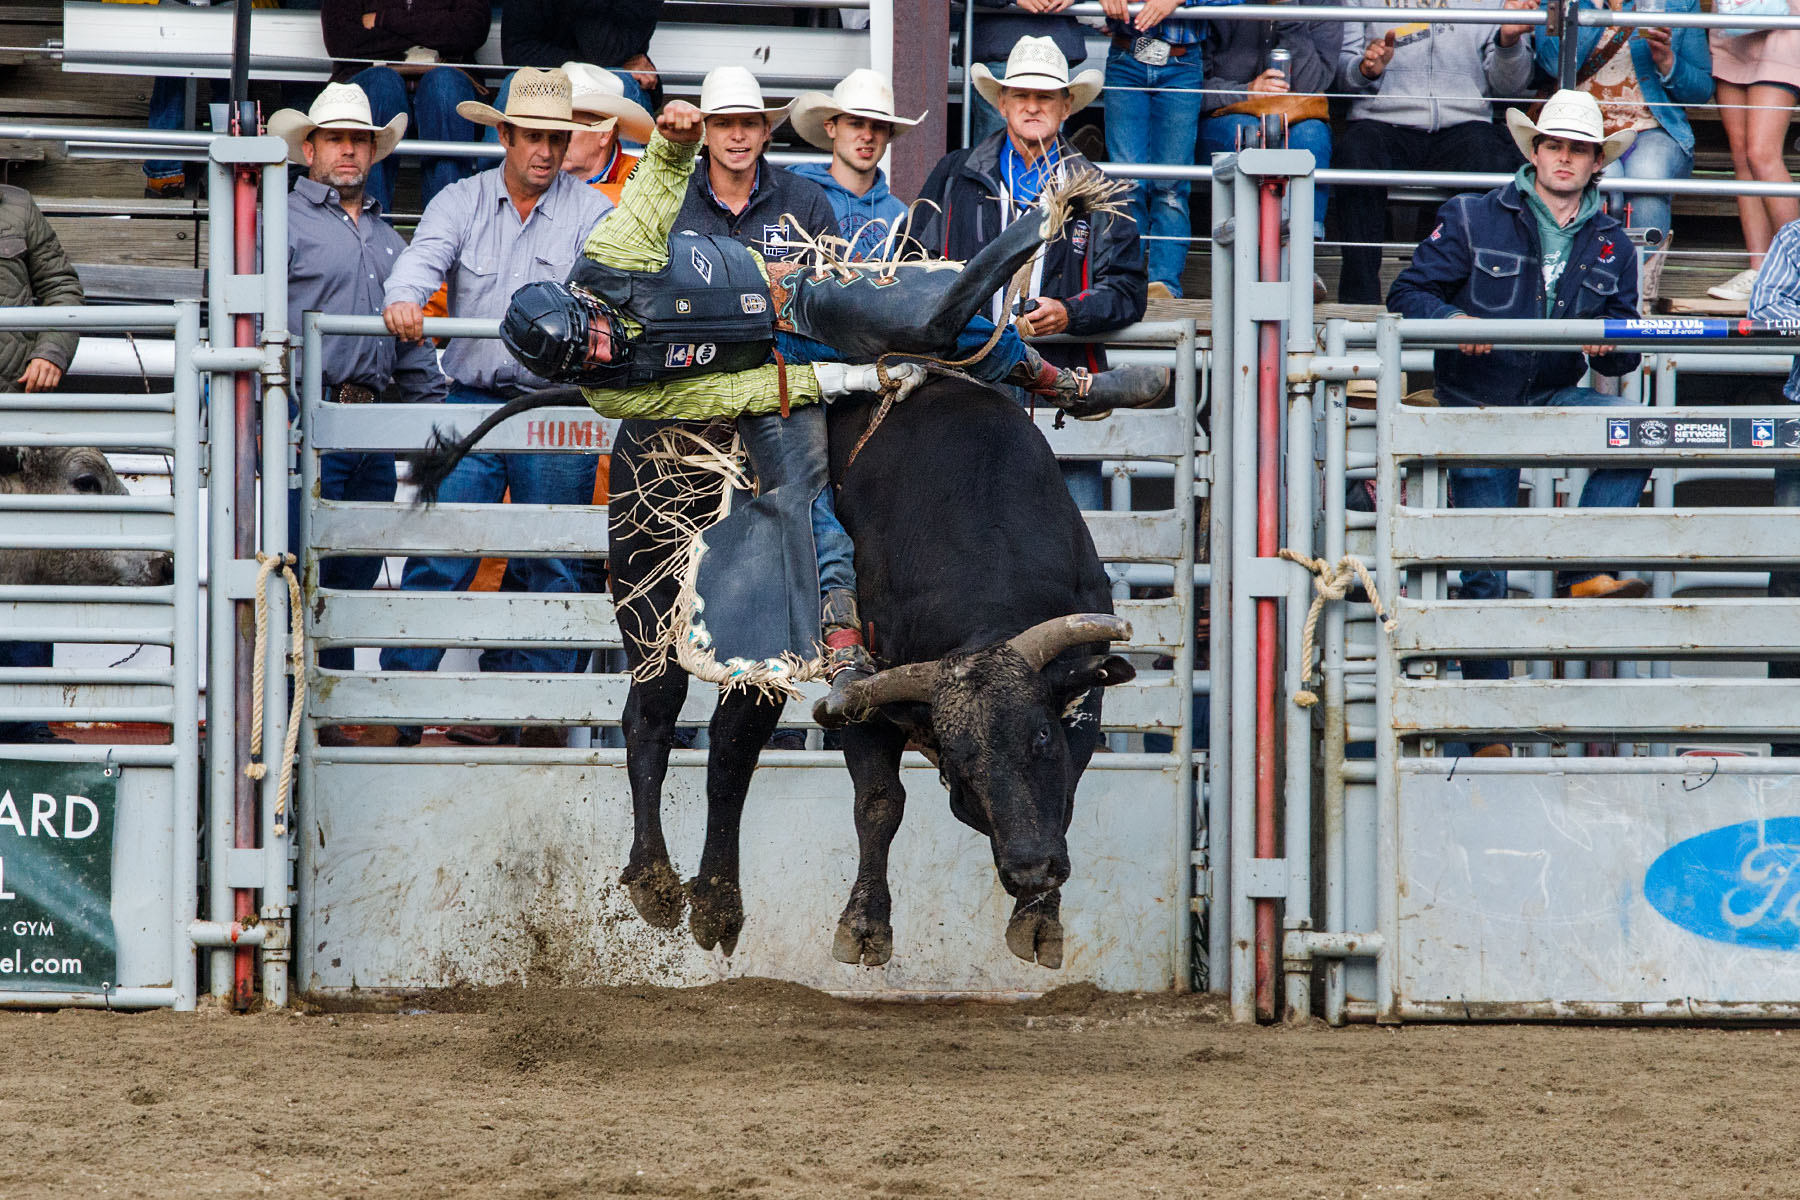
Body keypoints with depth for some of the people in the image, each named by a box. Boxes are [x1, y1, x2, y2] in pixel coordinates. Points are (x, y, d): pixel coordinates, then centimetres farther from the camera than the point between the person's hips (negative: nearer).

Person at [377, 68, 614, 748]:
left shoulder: (591, 213, 3)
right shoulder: (461, 203, 6)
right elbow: (423, 257, -11)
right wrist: (403, 299, -34)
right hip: (472, 403, 0)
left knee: (552, 568, 4)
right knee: (439, 557, -7)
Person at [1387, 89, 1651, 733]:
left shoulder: (1611, 245, 9)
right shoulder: (1473, 220, 1)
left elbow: (1621, 360, 10)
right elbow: (1408, 293, -1)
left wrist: (1609, 344, -15)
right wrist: (1452, 320, -23)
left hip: (1555, 398, 2)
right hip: (1479, 406, -2)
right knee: (1484, 576, -5)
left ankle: (1583, 571, -26)